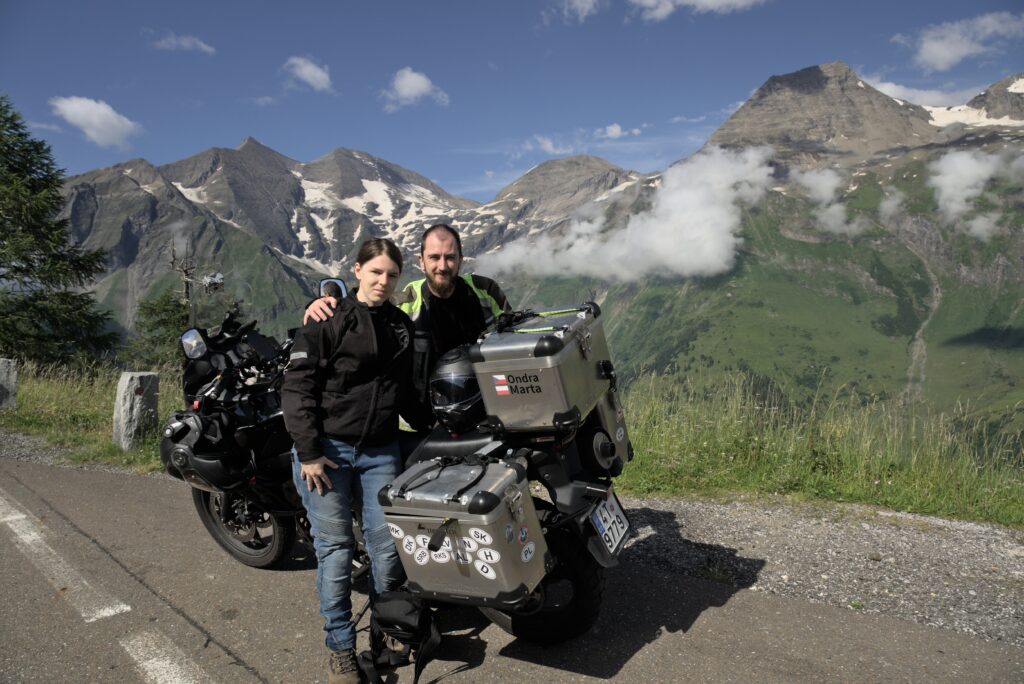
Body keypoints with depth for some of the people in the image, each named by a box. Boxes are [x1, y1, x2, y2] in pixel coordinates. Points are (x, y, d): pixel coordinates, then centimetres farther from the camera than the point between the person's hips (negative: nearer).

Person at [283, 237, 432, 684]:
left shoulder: (402, 326, 12)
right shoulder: (326, 319, -5)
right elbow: (297, 386, -9)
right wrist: (308, 451, -14)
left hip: (380, 451, 4)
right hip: (326, 449, -4)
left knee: (387, 545, 4)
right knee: (334, 548, 1)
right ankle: (340, 647, 18)